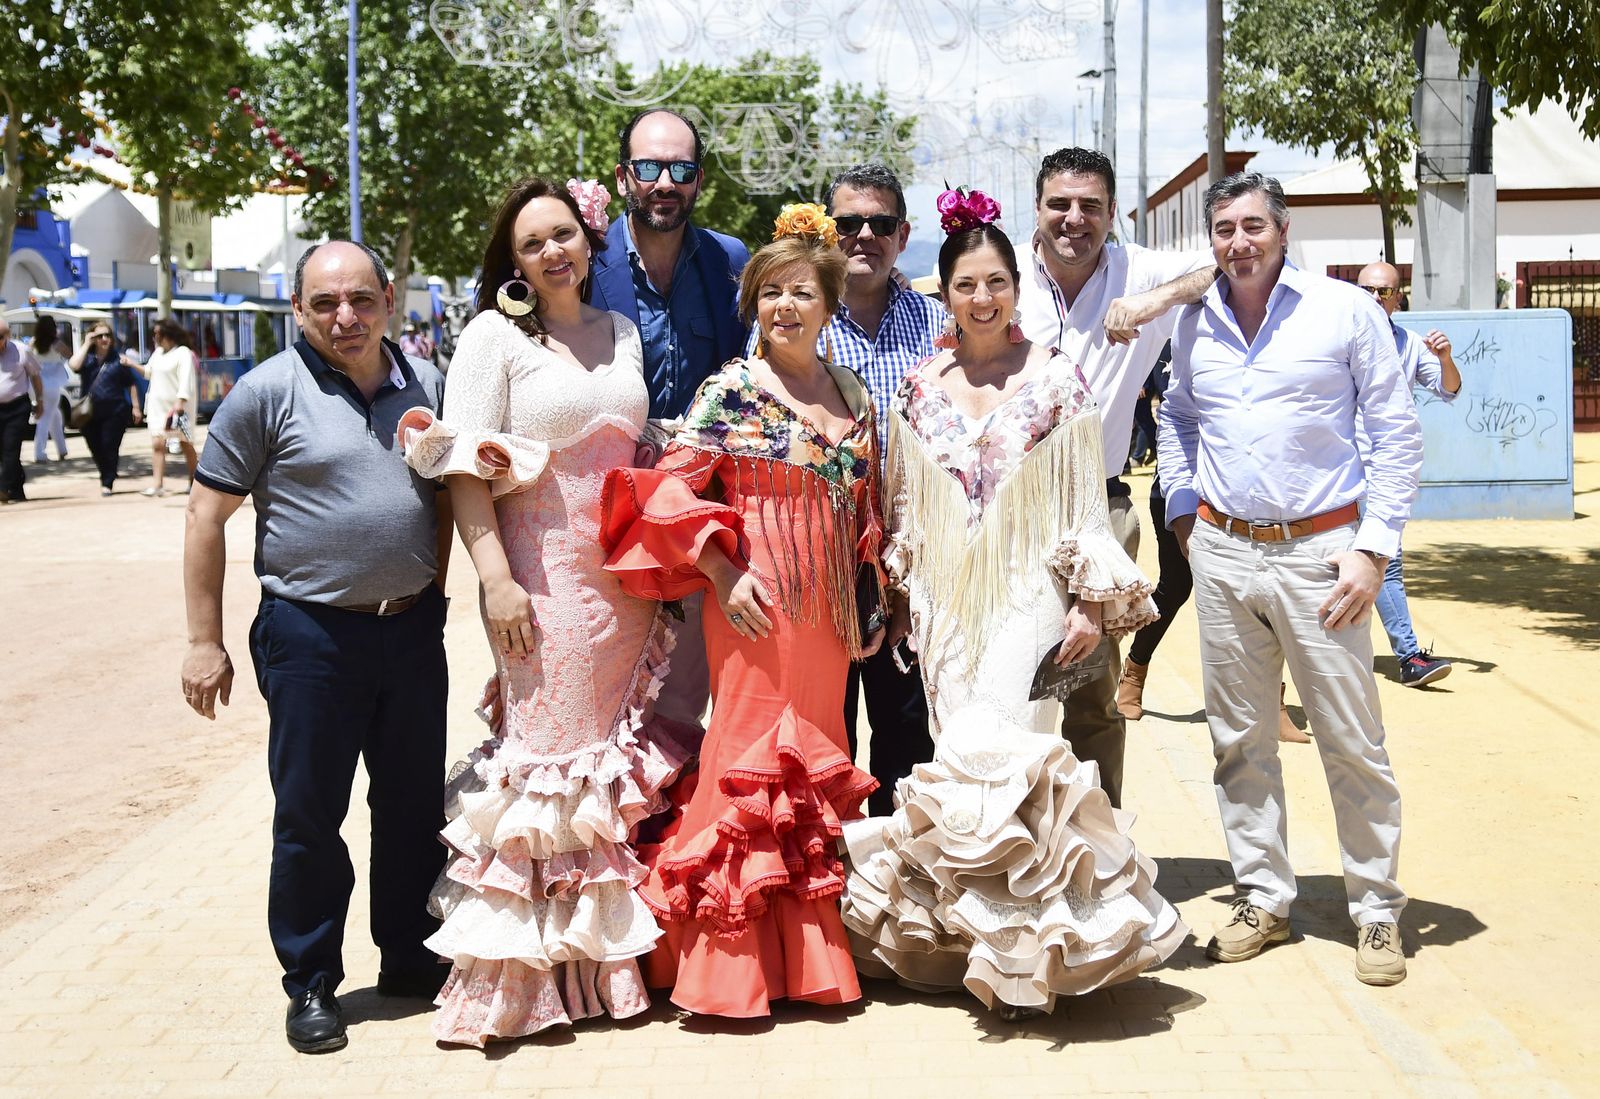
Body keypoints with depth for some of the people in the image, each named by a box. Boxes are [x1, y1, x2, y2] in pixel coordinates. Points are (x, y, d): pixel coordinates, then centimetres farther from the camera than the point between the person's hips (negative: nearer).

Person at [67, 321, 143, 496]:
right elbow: (74, 365, -17)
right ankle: (107, 478, 25)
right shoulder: (86, 356, 7)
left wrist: (136, 406, 3)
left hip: (114, 411, -2)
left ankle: (107, 483, 3)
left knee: (110, 447, -6)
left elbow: (131, 384, 6)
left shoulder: (119, 357, 4)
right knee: (96, 448, 7)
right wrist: (86, 344, -9)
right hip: (90, 412, 2)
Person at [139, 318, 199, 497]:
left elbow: (186, 379, -20)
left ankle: (193, 482, 20)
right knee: (157, 444, -7)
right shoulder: (158, 352, 13)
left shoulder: (183, 353, -12)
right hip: (157, 405, 7)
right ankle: (158, 485, -13)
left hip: (176, 407, -7)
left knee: (185, 445, 7)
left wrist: (180, 403, -28)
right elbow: (149, 371, 29)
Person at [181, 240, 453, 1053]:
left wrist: (434, 592, 13)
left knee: (415, 804, 13)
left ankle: (409, 957, 30)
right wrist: (204, 641, -8)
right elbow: (206, 514, -6)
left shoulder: (425, 384, 6)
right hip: (312, 632, -4)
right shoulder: (268, 391, -8)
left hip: (412, 627, 4)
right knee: (309, 816, 4)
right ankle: (311, 985, 19)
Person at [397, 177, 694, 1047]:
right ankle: (529, 965, 9)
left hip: (623, 577, 5)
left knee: (619, 761, 9)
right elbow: (463, 469, -9)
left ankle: (611, 952, 21)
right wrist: (496, 579, -17)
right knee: (547, 754, -2)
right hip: (543, 575, -5)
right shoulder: (494, 336, -2)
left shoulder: (622, 333, 14)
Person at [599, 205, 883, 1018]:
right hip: (755, 601, -6)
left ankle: (807, 958, 21)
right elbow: (673, 487, -10)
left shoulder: (853, 394, 12)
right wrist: (723, 573, -15)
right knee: (750, 750, -4)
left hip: (829, 607, 6)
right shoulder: (731, 389, -5)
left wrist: (868, 598, 14)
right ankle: (730, 965, 5)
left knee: (816, 759, 10)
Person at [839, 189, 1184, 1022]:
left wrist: (1093, 600, -5)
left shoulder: (1056, 380, 0)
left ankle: (1024, 953, 2)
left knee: (1003, 761, -14)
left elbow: (1085, 500, 0)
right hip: (946, 609, 3)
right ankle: (993, 946, 18)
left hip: (1026, 602, -3)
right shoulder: (919, 390, 8)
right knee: (965, 761, 2)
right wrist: (899, 600, 11)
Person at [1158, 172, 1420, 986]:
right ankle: (1263, 898, 23)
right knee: (1238, 737, 10)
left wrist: (1375, 547, -9)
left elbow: (1397, 433, -3)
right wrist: (1180, 507, 14)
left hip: (1319, 550, -4)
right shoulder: (1193, 324, 8)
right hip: (1222, 552, 4)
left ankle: (1377, 911, 14)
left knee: (1352, 740, 0)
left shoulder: (1345, 311, -4)